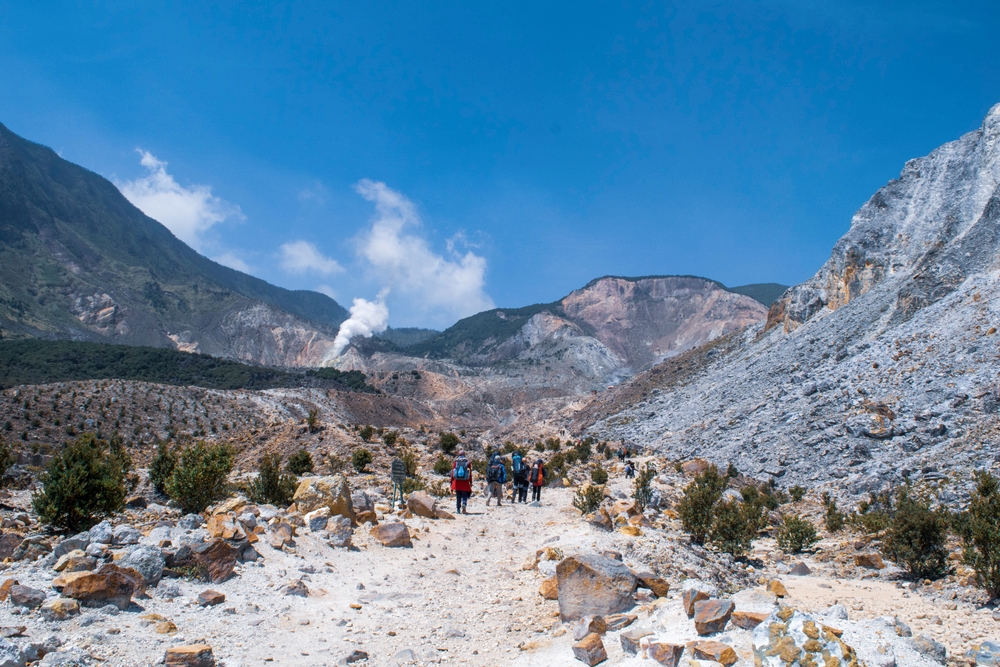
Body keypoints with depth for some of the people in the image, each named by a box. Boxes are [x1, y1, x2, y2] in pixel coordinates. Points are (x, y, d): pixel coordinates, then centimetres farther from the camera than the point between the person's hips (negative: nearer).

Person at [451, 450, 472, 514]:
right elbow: (470, 473, 0)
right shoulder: (467, 462, 0)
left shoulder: (455, 462, 3)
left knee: (458, 496, 12)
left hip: (457, 482, 1)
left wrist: (451, 482, 10)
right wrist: (470, 482, 6)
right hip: (465, 482, -1)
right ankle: (463, 508, -20)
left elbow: (452, 472, 4)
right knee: (464, 496, 3)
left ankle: (458, 510, 13)